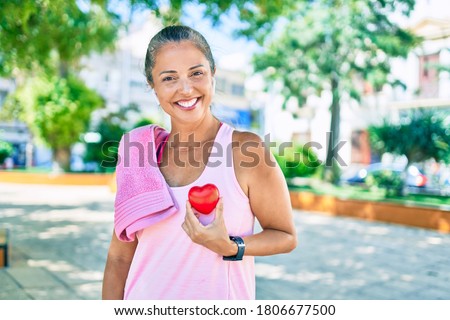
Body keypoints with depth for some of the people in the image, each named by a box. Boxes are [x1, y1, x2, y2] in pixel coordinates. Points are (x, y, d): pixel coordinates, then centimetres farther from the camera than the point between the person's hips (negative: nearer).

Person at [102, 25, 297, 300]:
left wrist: (230, 248, -22)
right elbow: (119, 257, 0)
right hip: (144, 296, 3)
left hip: (220, 296, -2)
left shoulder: (245, 149, -15)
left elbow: (286, 237, -7)